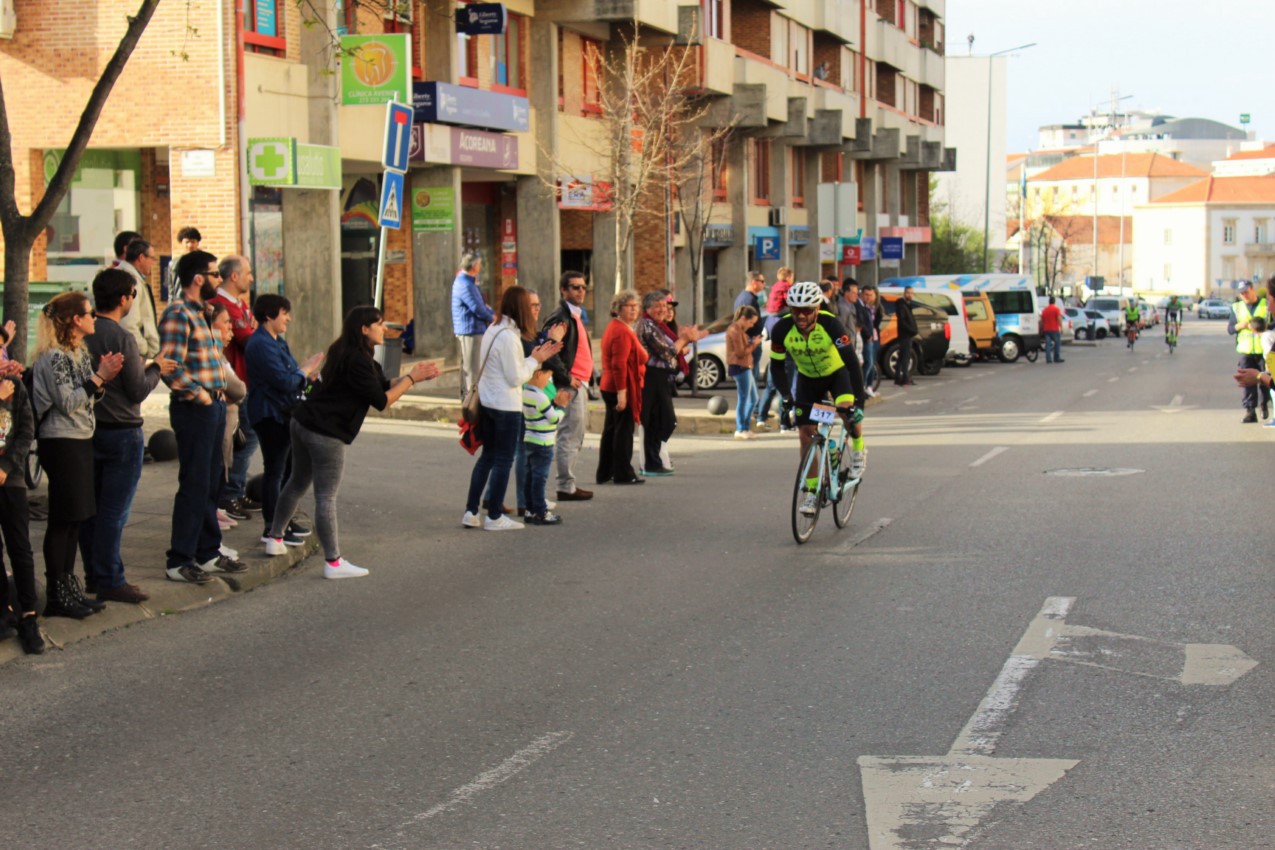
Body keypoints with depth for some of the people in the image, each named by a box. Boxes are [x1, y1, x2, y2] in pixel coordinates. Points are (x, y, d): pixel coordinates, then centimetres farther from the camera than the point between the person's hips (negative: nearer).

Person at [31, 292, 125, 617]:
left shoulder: (80, 352, 14)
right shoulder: (53, 357, -15)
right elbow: (67, 403, -18)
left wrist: (102, 379, 1)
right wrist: (98, 378, -18)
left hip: (81, 441, 9)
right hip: (61, 444, -9)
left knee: (74, 520, 11)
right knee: (62, 520, -5)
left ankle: (69, 590, 18)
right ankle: (57, 597, 0)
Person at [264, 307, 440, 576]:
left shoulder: (346, 354, 14)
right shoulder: (357, 361, -17)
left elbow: (384, 385, 16)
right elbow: (382, 401, -16)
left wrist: (414, 375, 4)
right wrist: (411, 378, -8)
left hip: (302, 423, 10)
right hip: (325, 433, -10)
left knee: (298, 483, 22)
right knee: (326, 496, -5)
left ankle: (274, 538, 32)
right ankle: (333, 562, 0)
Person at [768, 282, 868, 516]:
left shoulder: (830, 325, -34)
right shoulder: (782, 329, -26)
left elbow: (852, 363, -34)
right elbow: (776, 365, -12)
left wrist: (858, 400, -40)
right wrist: (787, 397, -23)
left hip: (837, 373, -3)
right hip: (808, 379, 3)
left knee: (847, 409, -32)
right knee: (805, 435, -3)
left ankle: (858, 450, -2)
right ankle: (813, 492, 8)